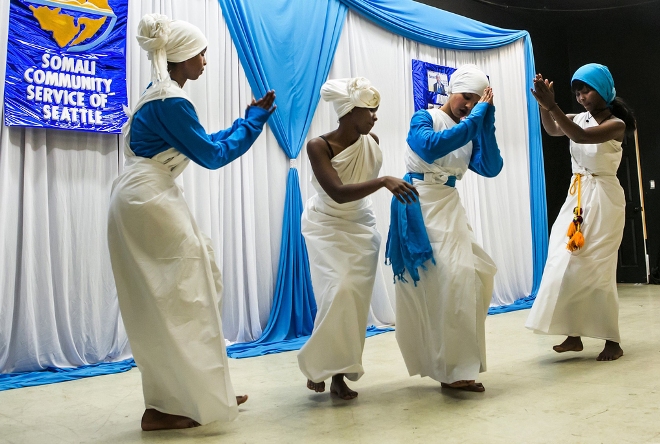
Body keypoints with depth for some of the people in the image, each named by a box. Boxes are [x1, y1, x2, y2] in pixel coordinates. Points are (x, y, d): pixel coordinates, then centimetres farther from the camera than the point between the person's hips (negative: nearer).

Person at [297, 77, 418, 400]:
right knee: (338, 293, -16)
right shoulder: (318, 146, -22)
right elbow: (339, 193, -34)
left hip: (360, 226, 4)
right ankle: (318, 364, 6)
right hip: (326, 226, -4)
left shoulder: (372, 143, -10)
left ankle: (341, 374, 11)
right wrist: (384, 182, -41)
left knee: (358, 299, -1)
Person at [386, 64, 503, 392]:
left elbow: (491, 168, -3)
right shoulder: (424, 118, -3)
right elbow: (432, 146, -26)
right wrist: (476, 116, -20)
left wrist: (487, 117, -6)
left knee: (478, 273, 5)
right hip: (421, 206, -7)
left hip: (450, 206, 7)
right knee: (448, 278, -15)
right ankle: (452, 369, -7)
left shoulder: (471, 131, 13)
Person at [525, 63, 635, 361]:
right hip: (577, 196, 7)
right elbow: (553, 130, -8)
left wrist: (552, 105, -35)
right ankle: (574, 335, 10)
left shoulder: (615, 124, -11)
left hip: (603, 199, -7)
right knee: (566, 264, 2)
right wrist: (543, 105, -24)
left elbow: (580, 137, -28)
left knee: (596, 270, -5)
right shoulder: (582, 118, 8)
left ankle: (613, 341, 8)